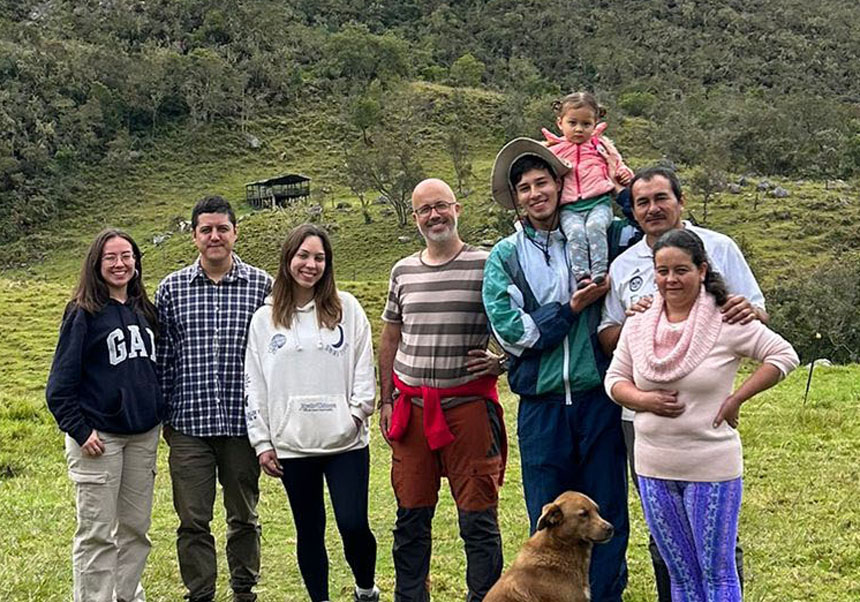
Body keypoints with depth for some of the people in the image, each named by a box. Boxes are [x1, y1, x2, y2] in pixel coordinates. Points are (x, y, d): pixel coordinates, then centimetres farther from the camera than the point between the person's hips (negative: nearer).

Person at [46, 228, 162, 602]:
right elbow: (61, 382, -8)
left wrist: (158, 417, 12)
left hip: (144, 435, 6)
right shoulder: (84, 313, -7)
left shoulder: (144, 311, 10)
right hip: (99, 437, -5)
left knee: (135, 527, 12)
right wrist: (79, 431, -14)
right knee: (97, 534, -2)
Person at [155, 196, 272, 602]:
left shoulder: (262, 286, 0)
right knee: (193, 519, 5)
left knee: (244, 515, 13)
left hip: (242, 422, 0)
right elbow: (162, 355, 7)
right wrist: (162, 415, 5)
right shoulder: (171, 289, 3)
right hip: (188, 424, 0)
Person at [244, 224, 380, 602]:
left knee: (353, 524, -5)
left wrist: (358, 411, -7)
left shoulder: (346, 308, 4)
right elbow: (254, 384, 7)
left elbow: (364, 365, 5)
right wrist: (262, 442, 3)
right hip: (292, 444, 1)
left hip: (345, 441, -1)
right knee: (309, 530, 9)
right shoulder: (265, 318, 7)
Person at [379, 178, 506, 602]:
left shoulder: (486, 265, -2)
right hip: (411, 407, 4)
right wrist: (386, 400, 14)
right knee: (410, 515, 10)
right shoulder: (403, 271, 12)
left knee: (478, 516, 0)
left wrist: (502, 361, -11)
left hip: (468, 405, -4)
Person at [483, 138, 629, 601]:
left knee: (606, 517, 7)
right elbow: (511, 332, -6)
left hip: (598, 399, 0)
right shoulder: (504, 258, 4)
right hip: (541, 404, 0)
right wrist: (572, 307, -8)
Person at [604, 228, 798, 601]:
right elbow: (614, 379, 10)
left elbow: (784, 356, -6)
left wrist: (736, 399, -12)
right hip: (654, 470, 5)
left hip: (711, 468, -4)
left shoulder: (726, 322, -11)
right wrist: (642, 399, -10)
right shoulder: (638, 325, 3)